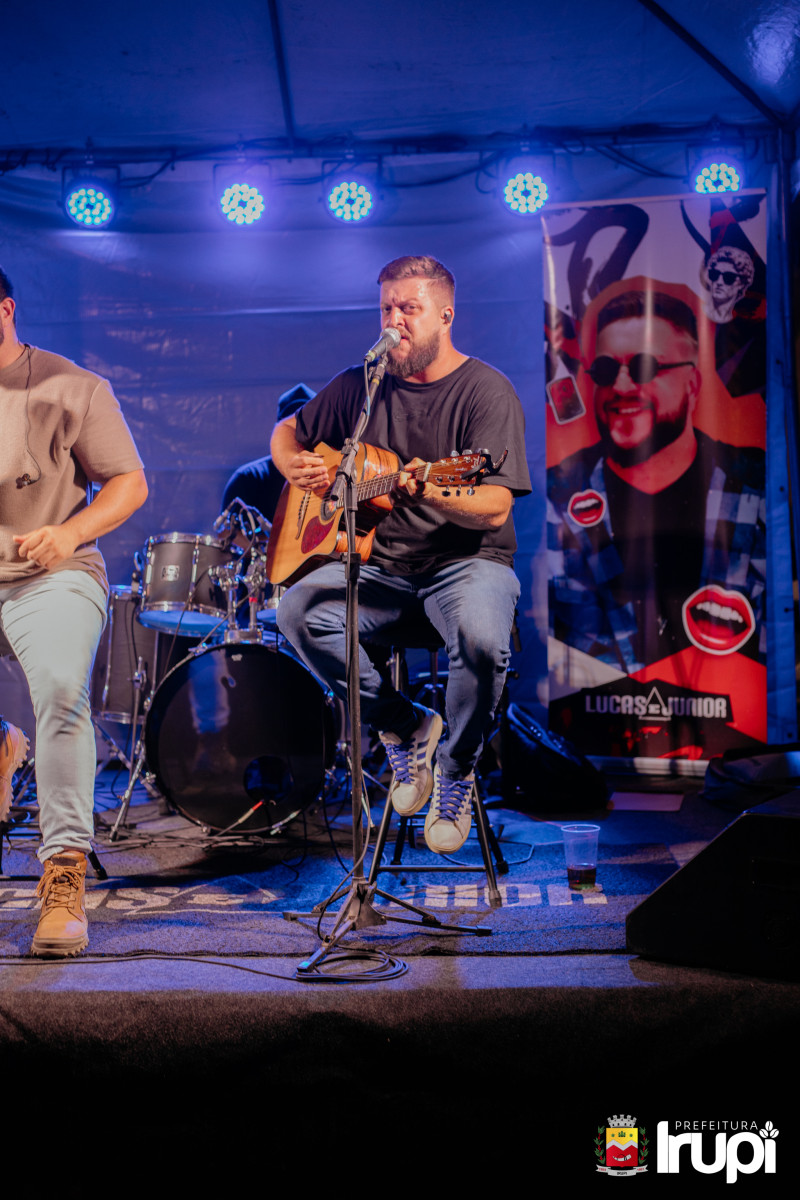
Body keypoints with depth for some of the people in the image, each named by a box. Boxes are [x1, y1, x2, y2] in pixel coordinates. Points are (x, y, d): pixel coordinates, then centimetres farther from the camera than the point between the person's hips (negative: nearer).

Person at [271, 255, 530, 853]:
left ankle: (456, 770, -5)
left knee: (482, 639, -36)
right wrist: (297, 466, -4)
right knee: (299, 610, -23)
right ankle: (407, 727, -3)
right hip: (381, 562, 5)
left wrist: (431, 494, -37)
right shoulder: (360, 385, 8)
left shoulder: (486, 390, -7)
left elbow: (495, 509, -17)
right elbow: (287, 431, 20)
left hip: (467, 561, -4)